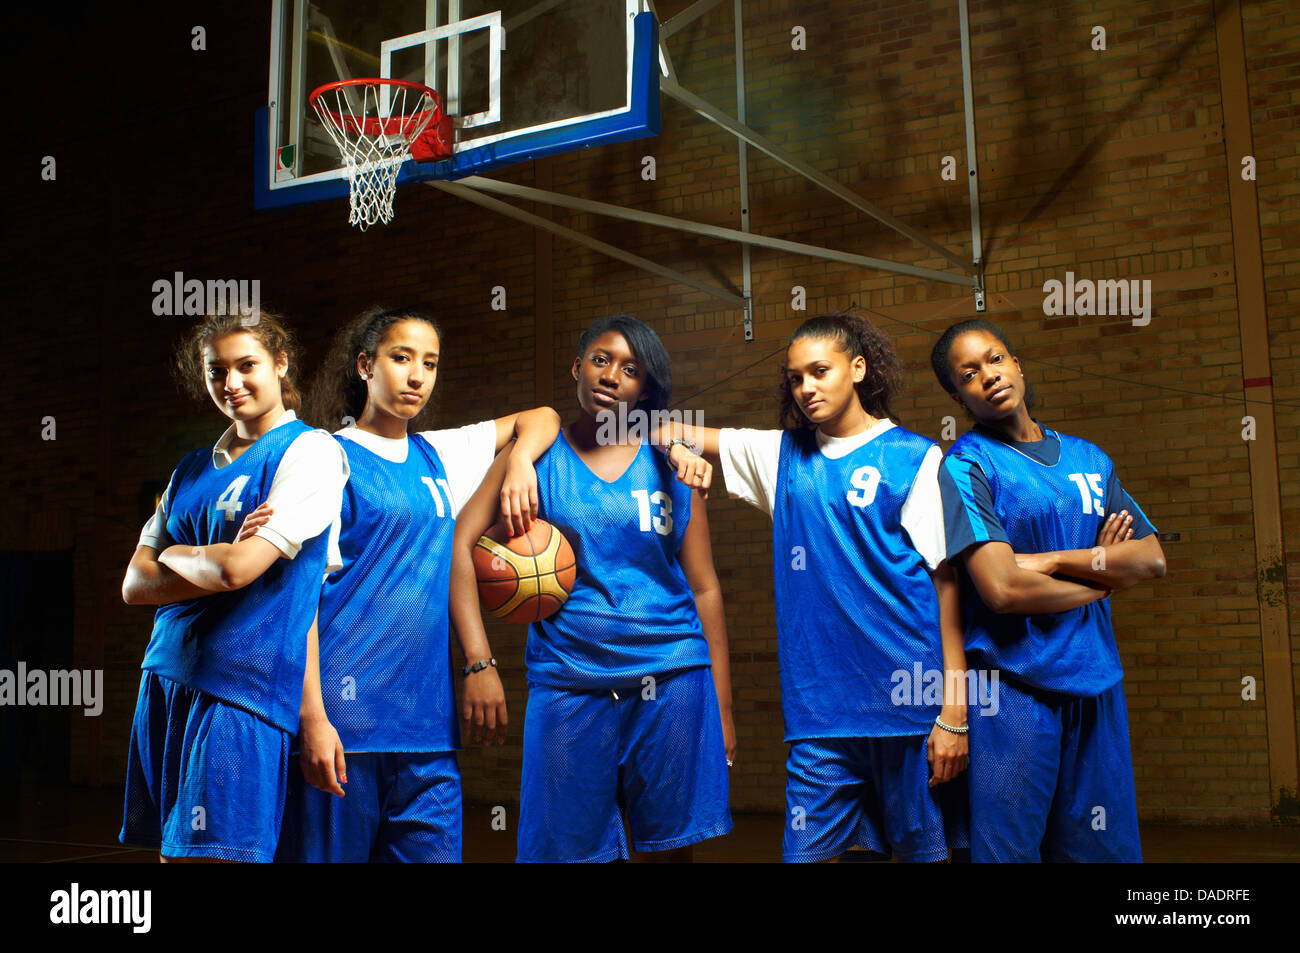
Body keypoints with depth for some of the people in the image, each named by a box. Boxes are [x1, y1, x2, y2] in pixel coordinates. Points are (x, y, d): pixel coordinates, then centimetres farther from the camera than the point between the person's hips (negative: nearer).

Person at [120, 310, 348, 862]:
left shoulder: (309, 450, -5)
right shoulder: (194, 469, 16)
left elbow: (236, 568, -15)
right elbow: (134, 585, 8)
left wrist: (174, 556, 4)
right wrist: (215, 563, -7)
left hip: (243, 684, -7)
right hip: (166, 679, 7)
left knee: (207, 854, -8)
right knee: (168, 851, 11)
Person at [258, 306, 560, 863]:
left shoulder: (439, 455, 15)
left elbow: (540, 419, 24)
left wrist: (519, 464, 1)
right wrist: (312, 716, -15)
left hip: (428, 711, 5)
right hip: (347, 712, -5)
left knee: (432, 850, 4)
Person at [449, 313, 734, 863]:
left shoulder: (670, 466, 8)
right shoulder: (539, 456, 6)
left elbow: (704, 589, 8)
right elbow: (461, 543, -4)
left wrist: (722, 708, 4)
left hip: (672, 680, 1)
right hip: (568, 685, 0)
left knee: (671, 848, 5)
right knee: (571, 848, 5)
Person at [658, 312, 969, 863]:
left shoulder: (915, 459, 1)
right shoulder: (782, 455, 13)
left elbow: (947, 582, -4)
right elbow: (671, 435, 17)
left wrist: (955, 712, -9)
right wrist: (680, 448, -9)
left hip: (909, 696, -3)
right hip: (820, 706, 3)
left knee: (924, 848, 7)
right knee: (808, 850, 4)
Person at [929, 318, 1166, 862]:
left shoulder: (1087, 458, 13)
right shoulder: (965, 466, -6)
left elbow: (1152, 558, 5)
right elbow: (1003, 588, -17)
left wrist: (1051, 560, -9)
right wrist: (1102, 573, -1)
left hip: (1096, 683, 6)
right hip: (1013, 689, -5)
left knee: (1103, 848, 11)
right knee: (1008, 849, 0)